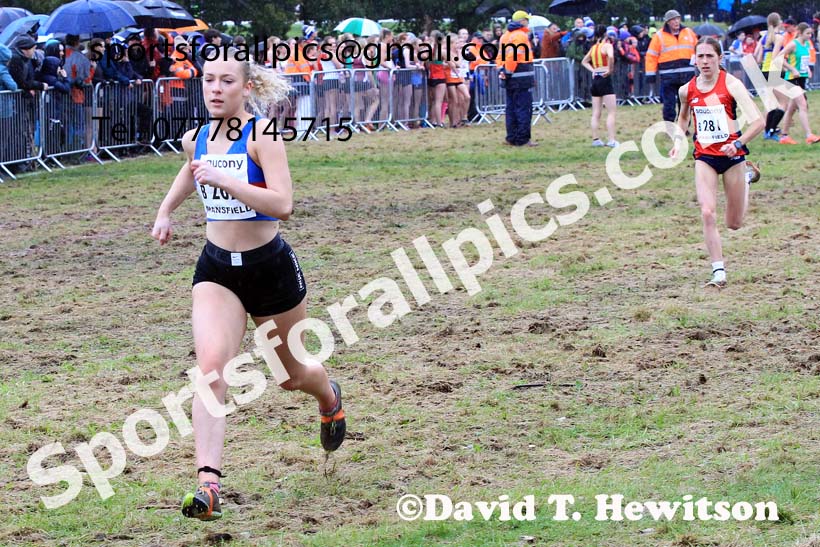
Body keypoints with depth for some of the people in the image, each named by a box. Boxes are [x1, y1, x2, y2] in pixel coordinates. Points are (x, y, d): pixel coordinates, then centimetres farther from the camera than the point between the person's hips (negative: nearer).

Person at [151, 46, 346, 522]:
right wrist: (166, 210, 28)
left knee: (290, 374, 18)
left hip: (271, 267, -3)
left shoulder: (263, 134, -16)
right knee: (211, 365, -21)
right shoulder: (197, 139, 2)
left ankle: (329, 396, 56)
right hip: (216, 268, 3)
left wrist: (222, 179, -34)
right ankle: (208, 483, -29)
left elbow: (283, 205, -28)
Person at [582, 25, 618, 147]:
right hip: (605, 79, -7)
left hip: (595, 79, 7)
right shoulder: (607, 45, -8)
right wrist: (610, 70, -17)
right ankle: (611, 140, -14)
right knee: (611, 113, -6)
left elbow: (584, 61, 24)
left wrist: (593, 70, 12)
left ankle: (595, 139, 12)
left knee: (596, 114, 11)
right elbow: (611, 56, -29)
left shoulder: (593, 48, 11)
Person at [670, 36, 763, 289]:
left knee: (734, 224, 10)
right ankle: (719, 273, -11)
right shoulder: (687, 90, -2)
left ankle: (746, 177, 41)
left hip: (732, 155, -2)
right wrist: (678, 141, 5)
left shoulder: (731, 84, -15)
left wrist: (739, 143, -35)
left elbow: (758, 121, -22)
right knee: (707, 213, -18)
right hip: (704, 157, 2)